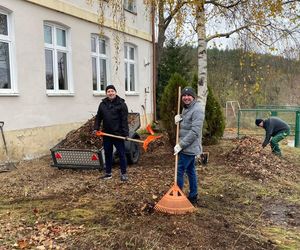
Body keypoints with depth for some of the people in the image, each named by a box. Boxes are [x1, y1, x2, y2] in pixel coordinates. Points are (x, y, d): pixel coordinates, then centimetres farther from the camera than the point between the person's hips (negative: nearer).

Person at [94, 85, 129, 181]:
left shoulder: (121, 104, -5)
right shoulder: (102, 104, 9)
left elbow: (124, 120, -11)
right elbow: (98, 117, 16)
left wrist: (125, 133, -17)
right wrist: (96, 128, 3)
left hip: (118, 134, -5)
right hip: (106, 134, 5)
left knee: (121, 154, 2)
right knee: (107, 154, 13)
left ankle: (123, 173, 14)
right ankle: (108, 173, 26)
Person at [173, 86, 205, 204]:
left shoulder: (197, 110, -18)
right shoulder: (186, 108, 13)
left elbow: (194, 132, -25)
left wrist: (181, 145, -23)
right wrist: (178, 119, -2)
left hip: (189, 147, -10)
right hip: (187, 147, 10)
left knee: (180, 171, -4)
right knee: (190, 170, 16)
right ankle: (193, 196, 27)